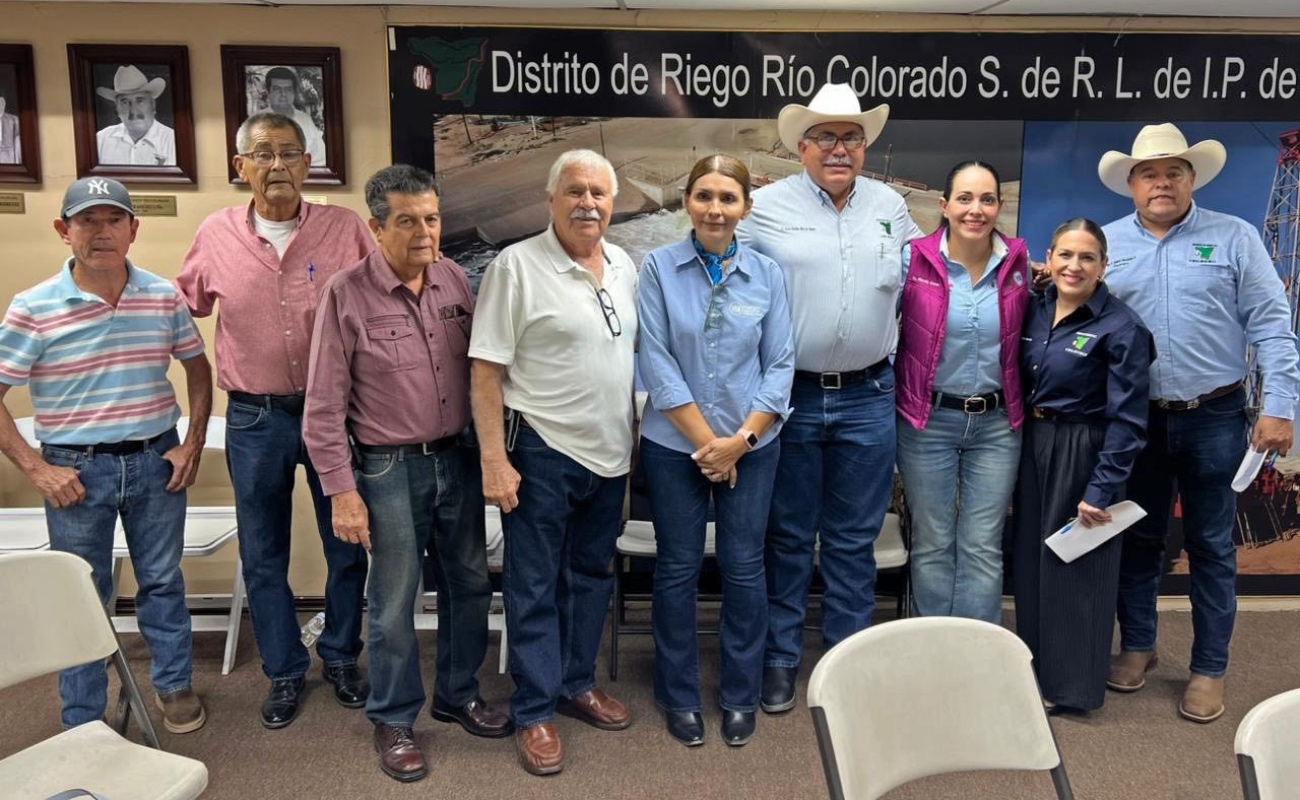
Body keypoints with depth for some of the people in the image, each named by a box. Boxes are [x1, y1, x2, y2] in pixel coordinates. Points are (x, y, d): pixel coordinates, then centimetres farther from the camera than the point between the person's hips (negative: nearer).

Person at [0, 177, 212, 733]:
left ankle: (174, 685, 35)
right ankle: (84, 722, 27)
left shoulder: (164, 298, -2)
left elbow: (198, 369, 10)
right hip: (77, 470, -2)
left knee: (162, 581, 15)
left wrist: (193, 444, 2)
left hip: (156, 460, 2)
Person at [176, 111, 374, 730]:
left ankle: (341, 657, 33)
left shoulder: (346, 229, -6)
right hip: (255, 419, 1)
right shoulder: (216, 236, -1)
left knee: (347, 545, 11)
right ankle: (284, 672, 30)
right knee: (263, 556, 12)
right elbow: (184, 308, 14)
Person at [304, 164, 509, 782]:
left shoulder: (455, 280, 1)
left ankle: (458, 694, 38)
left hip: (458, 458, 5)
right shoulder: (346, 294, -12)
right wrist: (341, 492, -13)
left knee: (469, 584, 16)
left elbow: (477, 368, 8)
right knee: (394, 603, 8)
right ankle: (393, 720, 29)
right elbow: (324, 407, -11)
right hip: (390, 469, -4)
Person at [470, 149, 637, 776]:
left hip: (609, 453, 6)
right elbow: (485, 370, -12)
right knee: (534, 584, 5)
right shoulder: (516, 266, -11)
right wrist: (494, 459, -17)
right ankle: (534, 712, 19)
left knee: (591, 575, 18)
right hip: (541, 452, -6)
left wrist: (632, 441, 13)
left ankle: (577, 683, 35)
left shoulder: (624, 266, 7)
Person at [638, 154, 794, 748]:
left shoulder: (767, 274, 0)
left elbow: (780, 365, 0)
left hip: (752, 446, 1)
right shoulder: (659, 268, -5)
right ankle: (679, 696, 26)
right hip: (675, 444, -1)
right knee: (678, 568, 8)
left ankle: (741, 697, 26)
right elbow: (656, 362, -9)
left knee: (744, 568, 7)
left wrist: (740, 440, -11)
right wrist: (707, 441, -12)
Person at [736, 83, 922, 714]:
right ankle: (780, 658, 24)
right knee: (788, 537, 9)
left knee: (855, 539, 12)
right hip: (791, 396, -2)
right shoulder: (767, 206, -3)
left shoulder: (890, 206, 8)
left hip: (868, 398, 3)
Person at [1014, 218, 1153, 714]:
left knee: (1074, 565, 5)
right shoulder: (1035, 309, 2)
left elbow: (1127, 420, -16)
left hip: (1083, 454, -6)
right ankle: (1035, 668, 35)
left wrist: (1101, 490, -18)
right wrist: (1022, 444, 4)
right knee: (1031, 558, 16)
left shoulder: (1121, 328, -16)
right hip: (1033, 447, 6)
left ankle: (1070, 686, 21)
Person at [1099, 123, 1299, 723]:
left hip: (1215, 419, -1)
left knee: (1211, 546, 7)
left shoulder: (1234, 237, 0)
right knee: (1138, 538, 13)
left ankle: (1209, 669, 20)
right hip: (1136, 419, 2)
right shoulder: (1106, 243, 5)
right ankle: (1136, 646, 30)